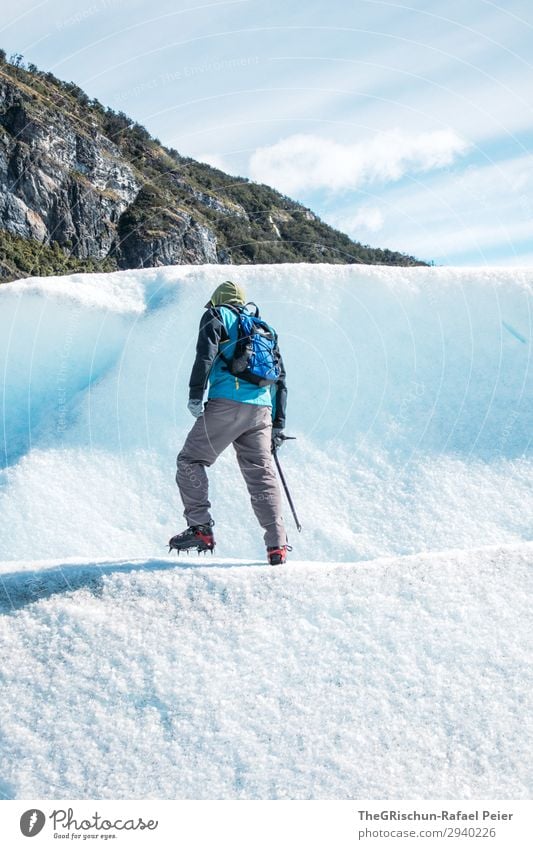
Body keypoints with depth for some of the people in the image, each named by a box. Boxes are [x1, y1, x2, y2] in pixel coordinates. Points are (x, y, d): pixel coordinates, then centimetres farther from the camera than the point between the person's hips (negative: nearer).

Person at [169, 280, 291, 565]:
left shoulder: (217, 315, 12)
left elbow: (206, 354, -7)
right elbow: (280, 378, 25)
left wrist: (195, 395, -9)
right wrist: (278, 424, 24)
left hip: (226, 404, -5)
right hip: (262, 409, 6)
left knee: (190, 461, 6)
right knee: (262, 474, 7)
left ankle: (201, 529, -2)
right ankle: (277, 545, -1)